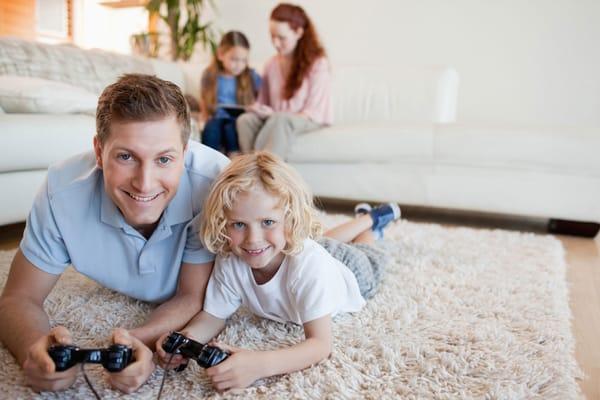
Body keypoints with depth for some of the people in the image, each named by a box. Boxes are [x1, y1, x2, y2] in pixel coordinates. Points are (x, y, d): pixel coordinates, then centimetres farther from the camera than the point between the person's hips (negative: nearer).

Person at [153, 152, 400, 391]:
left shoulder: (309, 263, -52)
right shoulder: (229, 262, -38)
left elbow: (320, 344, -52)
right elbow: (213, 316, -26)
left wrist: (260, 365, -68)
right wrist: (185, 338, -49)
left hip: (346, 268, -3)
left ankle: (373, 220, 61)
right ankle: (368, 217, 63)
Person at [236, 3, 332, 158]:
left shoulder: (317, 63, -7)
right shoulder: (271, 65, 9)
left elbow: (313, 112, -12)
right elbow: (264, 102, 15)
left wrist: (273, 113, -21)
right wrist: (258, 108, -10)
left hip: (309, 121, -4)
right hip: (274, 119, 5)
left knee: (280, 120, -38)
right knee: (245, 119, -28)